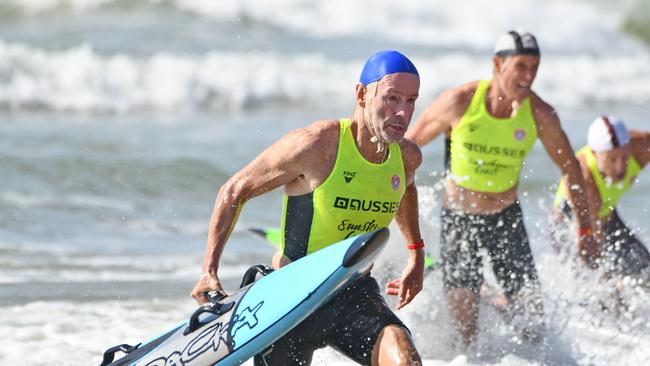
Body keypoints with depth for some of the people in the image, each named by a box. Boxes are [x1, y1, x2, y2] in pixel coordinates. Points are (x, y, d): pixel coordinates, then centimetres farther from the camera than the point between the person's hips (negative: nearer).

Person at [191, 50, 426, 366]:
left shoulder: (407, 157, -2)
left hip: (356, 293, 4)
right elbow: (234, 191, -9)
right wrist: (209, 271, -13)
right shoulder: (316, 145, -20)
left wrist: (416, 254, 24)